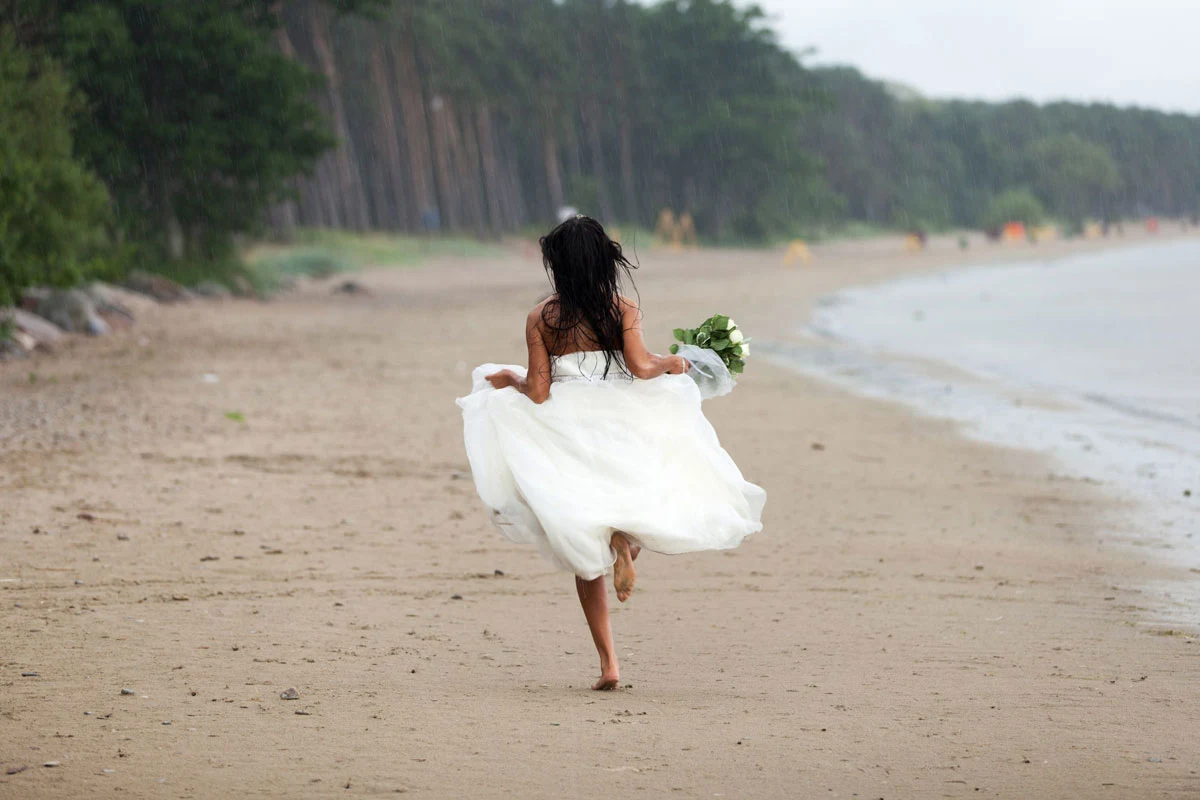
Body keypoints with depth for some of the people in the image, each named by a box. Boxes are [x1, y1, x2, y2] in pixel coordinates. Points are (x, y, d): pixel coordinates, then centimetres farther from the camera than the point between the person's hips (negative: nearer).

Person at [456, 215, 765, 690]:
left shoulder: (541, 319, -3)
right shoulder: (623, 311, -4)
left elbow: (538, 392, -7)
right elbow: (640, 367, -17)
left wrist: (506, 379, 12)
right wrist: (671, 364, 3)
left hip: (568, 436, 1)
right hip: (621, 432, -1)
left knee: (586, 559, 9)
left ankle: (608, 664, 3)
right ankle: (628, 536, -15)